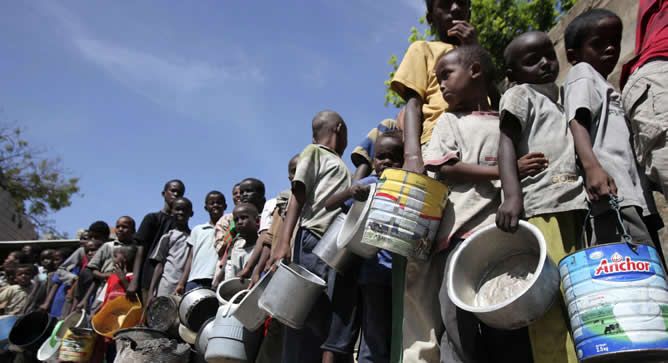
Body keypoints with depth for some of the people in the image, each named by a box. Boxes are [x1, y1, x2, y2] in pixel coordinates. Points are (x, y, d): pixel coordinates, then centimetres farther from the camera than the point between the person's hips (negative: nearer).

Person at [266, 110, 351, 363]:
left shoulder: (343, 169, 32)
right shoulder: (314, 152, 11)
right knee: (306, 319, -11)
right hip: (315, 242, -7)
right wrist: (284, 242, -15)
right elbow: (298, 197, -2)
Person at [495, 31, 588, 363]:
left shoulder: (564, 99, 31)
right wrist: (512, 195, -22)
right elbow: (507, 142, -6)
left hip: (577, 204, 7)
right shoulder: (520, 95, 11)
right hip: (543, 205, -7)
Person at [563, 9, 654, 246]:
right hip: (609, 190, -9)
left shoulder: (604, 86, 33)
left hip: (627, 191, 9)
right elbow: (577, 122, -12)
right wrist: (592, 166, -29)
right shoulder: (582, 73, 7)